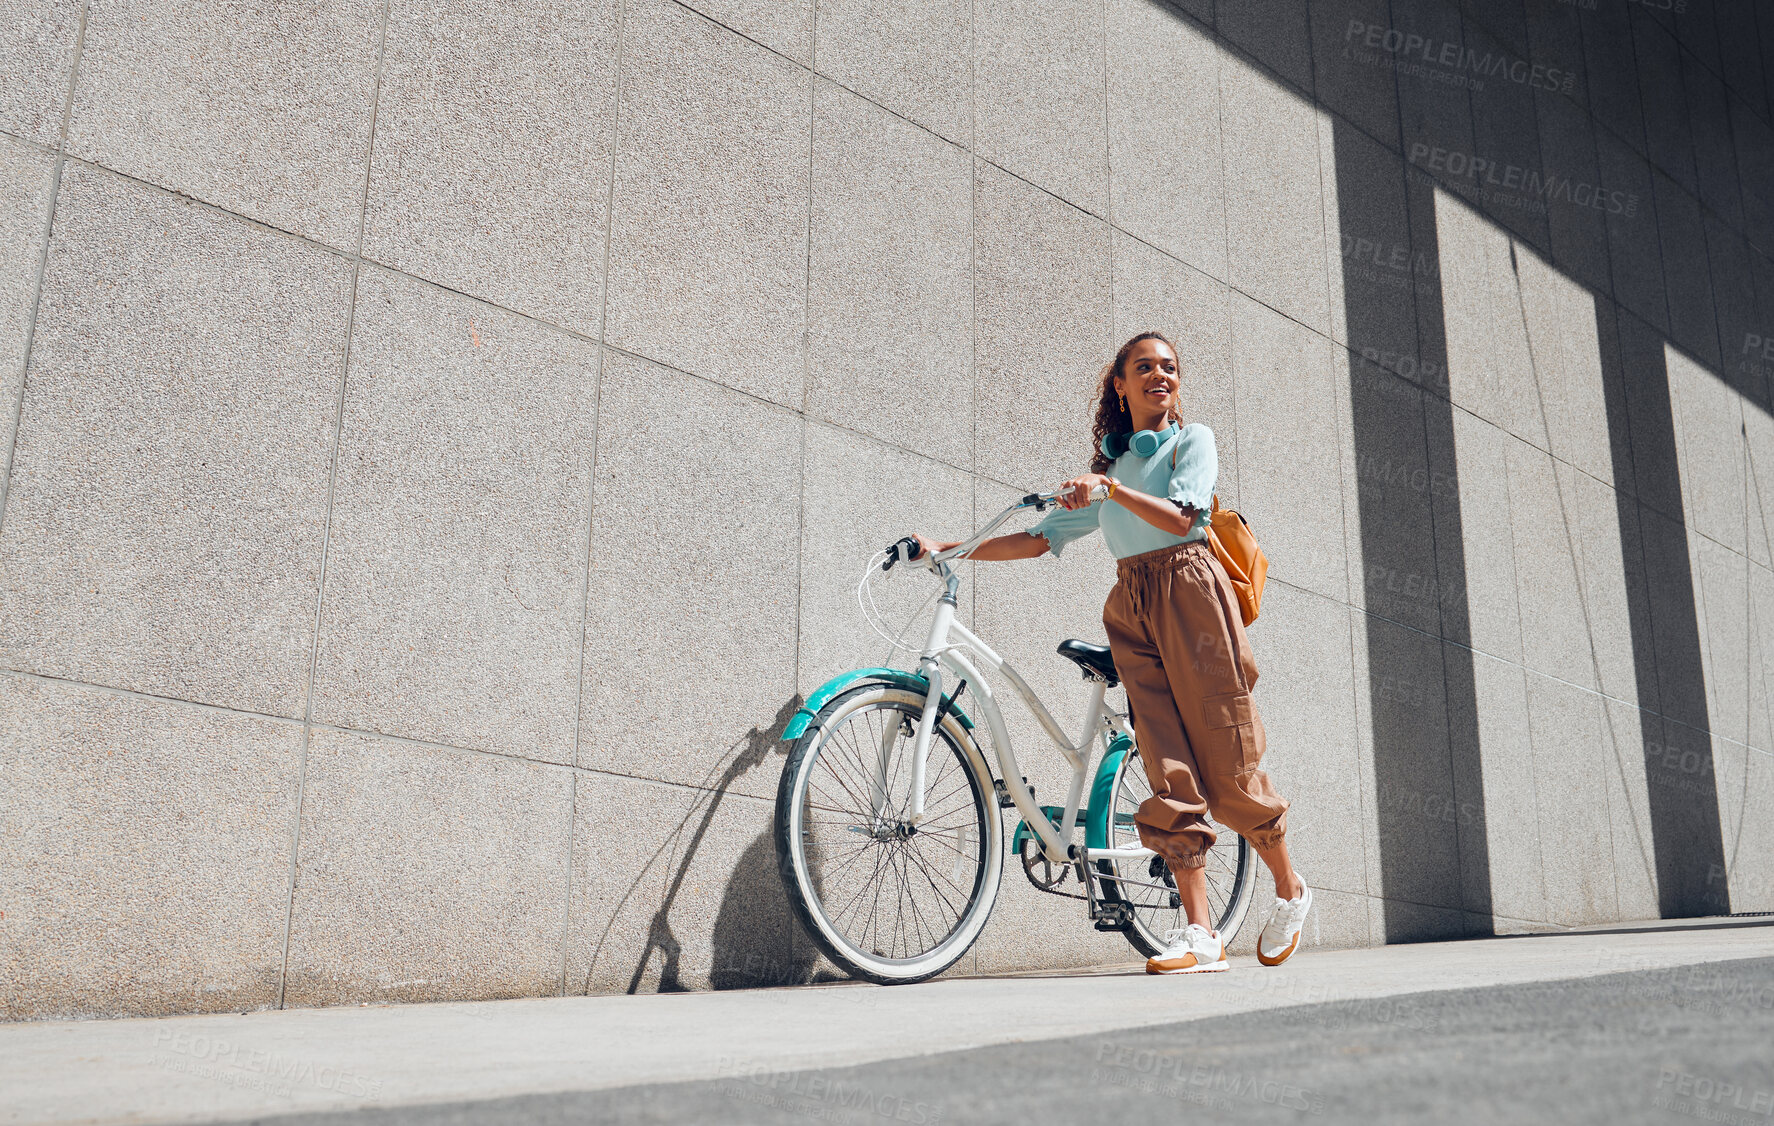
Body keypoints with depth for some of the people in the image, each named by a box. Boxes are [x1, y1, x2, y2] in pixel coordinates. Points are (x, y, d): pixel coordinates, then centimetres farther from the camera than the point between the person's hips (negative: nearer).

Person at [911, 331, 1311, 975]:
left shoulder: (1192, 440, 10)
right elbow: (1040, 539, 17)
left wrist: (1110, 487, -21)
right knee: (1169, 770, -6)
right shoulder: (1107, 463, 22)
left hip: (1189, 591, -4)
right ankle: (1200, 933, -6)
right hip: (1131, 605, 4)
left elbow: (1179, 516, -8)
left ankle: (1290, 891, 18)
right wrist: (949, 549, 11)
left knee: (1227, 765, -5)